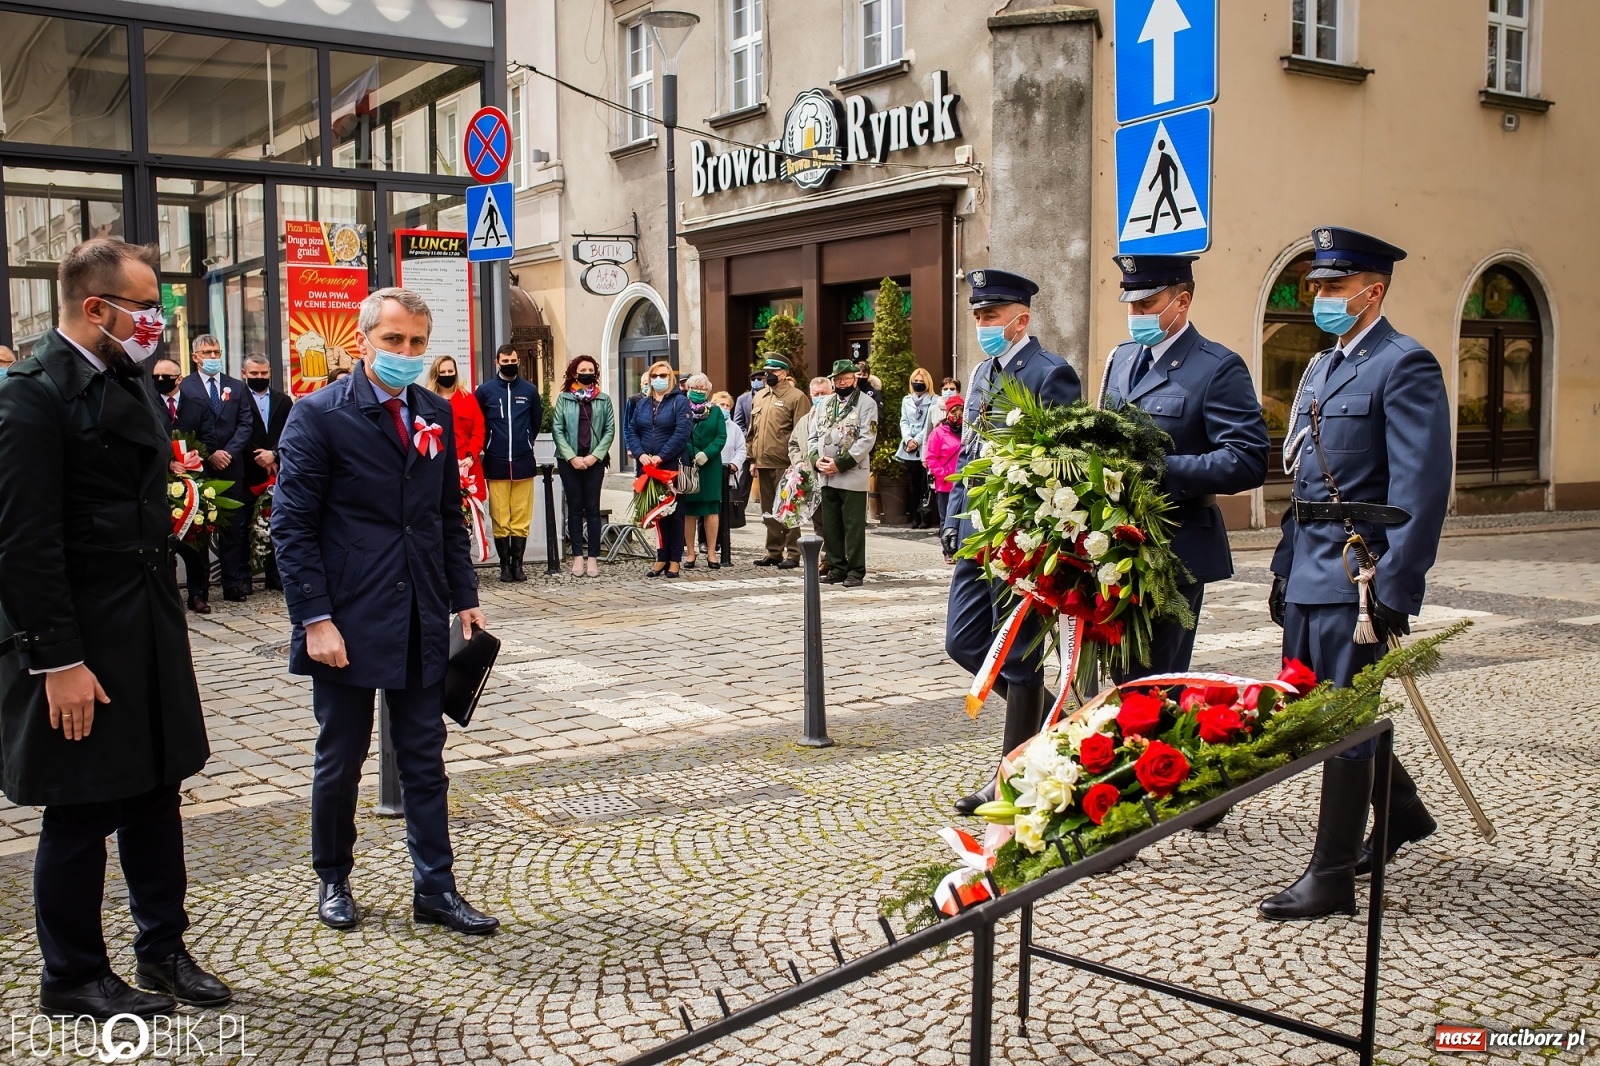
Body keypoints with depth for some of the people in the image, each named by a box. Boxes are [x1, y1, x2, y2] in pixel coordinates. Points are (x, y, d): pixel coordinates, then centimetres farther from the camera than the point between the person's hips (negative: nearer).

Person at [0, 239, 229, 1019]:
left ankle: (163, 948, 30)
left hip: (148, 628, 8)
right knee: (81, 812, 6)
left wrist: (165, 615, 15)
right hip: (79, 643, -8)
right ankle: (72, 976, 23)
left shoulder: (130, 383, 10)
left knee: (155, 793, 15)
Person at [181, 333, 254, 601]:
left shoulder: (237, 387, 12)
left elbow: (246, 424, 5)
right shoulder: (184, 387, 1)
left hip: (232, 467, 3)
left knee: (234, 528, 2)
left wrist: (229, 452, -8)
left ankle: (235, 584, 5)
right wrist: (209, 455, -11)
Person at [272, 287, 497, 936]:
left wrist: (464, 598, 7)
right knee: (340, 759, 11)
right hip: (346, 622, -4)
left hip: (421, 621, 4)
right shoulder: (318, 415, -8)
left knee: (424, 760, 9)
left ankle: (434, 888, 18)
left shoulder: (436, 414, 8)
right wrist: (315, 620, -15)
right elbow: (293, 528, -10)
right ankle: (333, 880, 29)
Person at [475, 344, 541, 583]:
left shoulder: (529, 390, 6)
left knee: (521, 519, 2)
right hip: (496, 464, -1)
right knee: (500, 519, 0)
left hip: (523, 463, 1)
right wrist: (489, 447, 9)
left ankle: (517, 564, 9)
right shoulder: (485, 390, 2)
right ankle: (505, 565, 7)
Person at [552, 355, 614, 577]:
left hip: (595, 461, 0)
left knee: (592, 508, 1)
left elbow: (610, 430, 2)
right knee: (575, 508, 4)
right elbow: (557, 430, -1)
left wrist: (595, 455, -9)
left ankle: (593, 557, 4)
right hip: (569, 461, 0)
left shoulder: (603, 399, 5)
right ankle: (578, 556, 7)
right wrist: (572, 457, -10)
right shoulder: (564, 398, 3)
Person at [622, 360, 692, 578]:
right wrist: (640, 453, -9)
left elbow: (682, 433, -13)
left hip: (672, 465, -4)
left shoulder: (679, 401, -2)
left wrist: (661, 456, -17)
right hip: (647, 467, 5)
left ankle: (675, 560, 6)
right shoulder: (642, 403, 14)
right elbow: (631, 430, 9)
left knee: (673, 512, 1)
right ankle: (662, 558, 11)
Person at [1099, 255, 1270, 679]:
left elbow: (1247, 460, -18)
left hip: (1176, 548, -7)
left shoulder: (1219, 368, -9)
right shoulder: (1121, 359, 13)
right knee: (1122, 674, 13)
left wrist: (1158, 470, -24)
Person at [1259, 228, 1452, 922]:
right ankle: (1402, 812, 39)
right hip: (1310, 571, 9)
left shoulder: (1404, 365, -11)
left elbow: (1422, 489, -17)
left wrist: (1396, 591, -20)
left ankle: (1331, 877, 9)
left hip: (1358, 574, -9)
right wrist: (1284, 565, 17)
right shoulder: (1322, 367, 17)